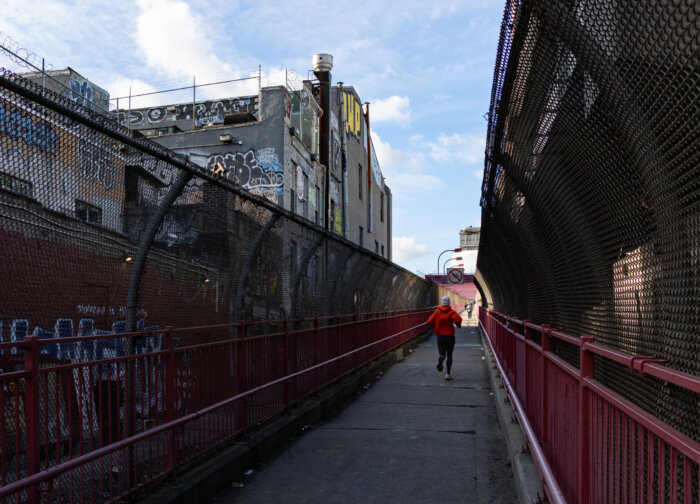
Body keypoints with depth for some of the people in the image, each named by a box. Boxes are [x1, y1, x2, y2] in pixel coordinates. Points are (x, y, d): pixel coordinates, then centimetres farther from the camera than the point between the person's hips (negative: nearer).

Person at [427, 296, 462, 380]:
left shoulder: (437, 312, 3)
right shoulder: (452, 312, -3)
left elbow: (429, 321, -6)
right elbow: (457, 319, -22)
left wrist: (435, 327, 14)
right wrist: (459, 325, 0)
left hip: (440, 336, 1)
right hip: (450, 336, -1)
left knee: (442, 355, 8)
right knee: (449, 356, 12)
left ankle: (440, 360, -29)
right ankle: (448, 374, 5)